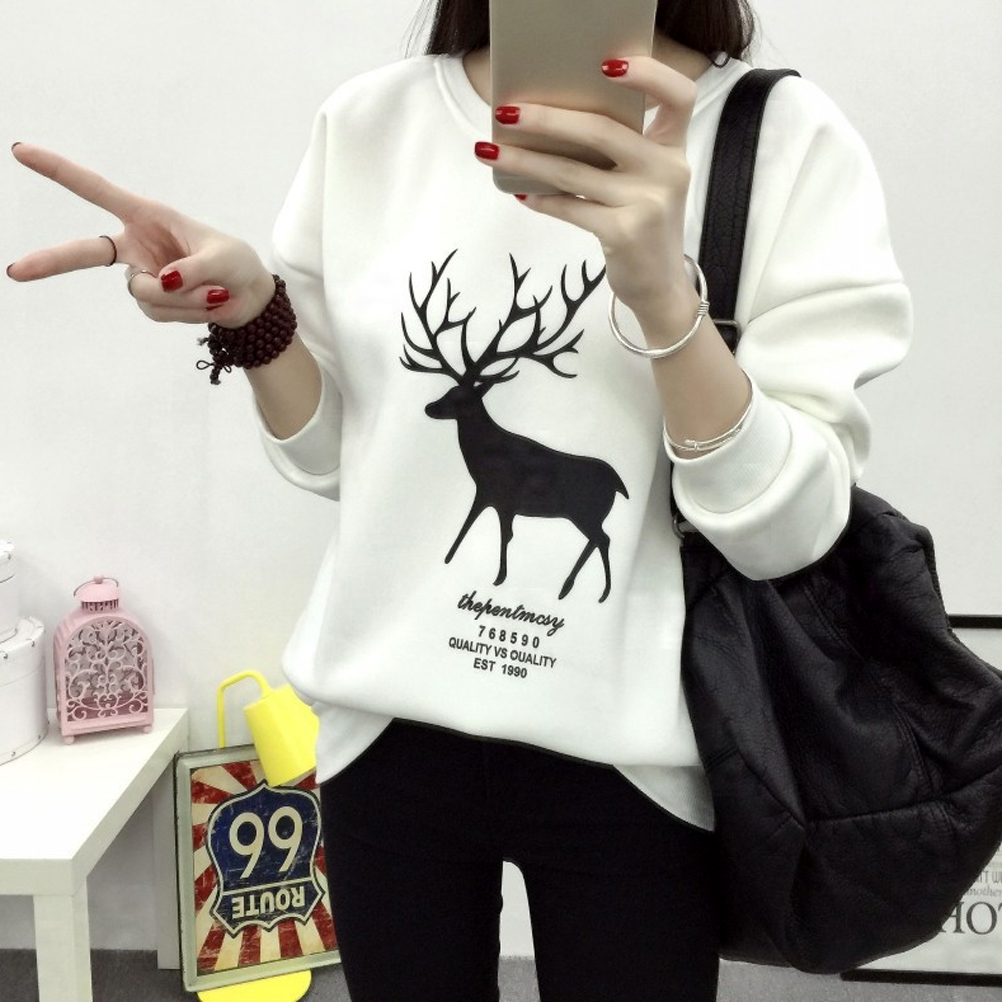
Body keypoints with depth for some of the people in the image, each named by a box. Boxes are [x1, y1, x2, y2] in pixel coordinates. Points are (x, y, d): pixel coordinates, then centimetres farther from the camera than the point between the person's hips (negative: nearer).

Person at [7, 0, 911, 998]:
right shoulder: (368, 122, -1)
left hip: (631, 759, -2)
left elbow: (789, 530, -14)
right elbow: (335, 456, 6)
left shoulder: (780, 133, -8)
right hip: (390, 734, 3)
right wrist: (251, 316, -12)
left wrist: (663, 294, -28)